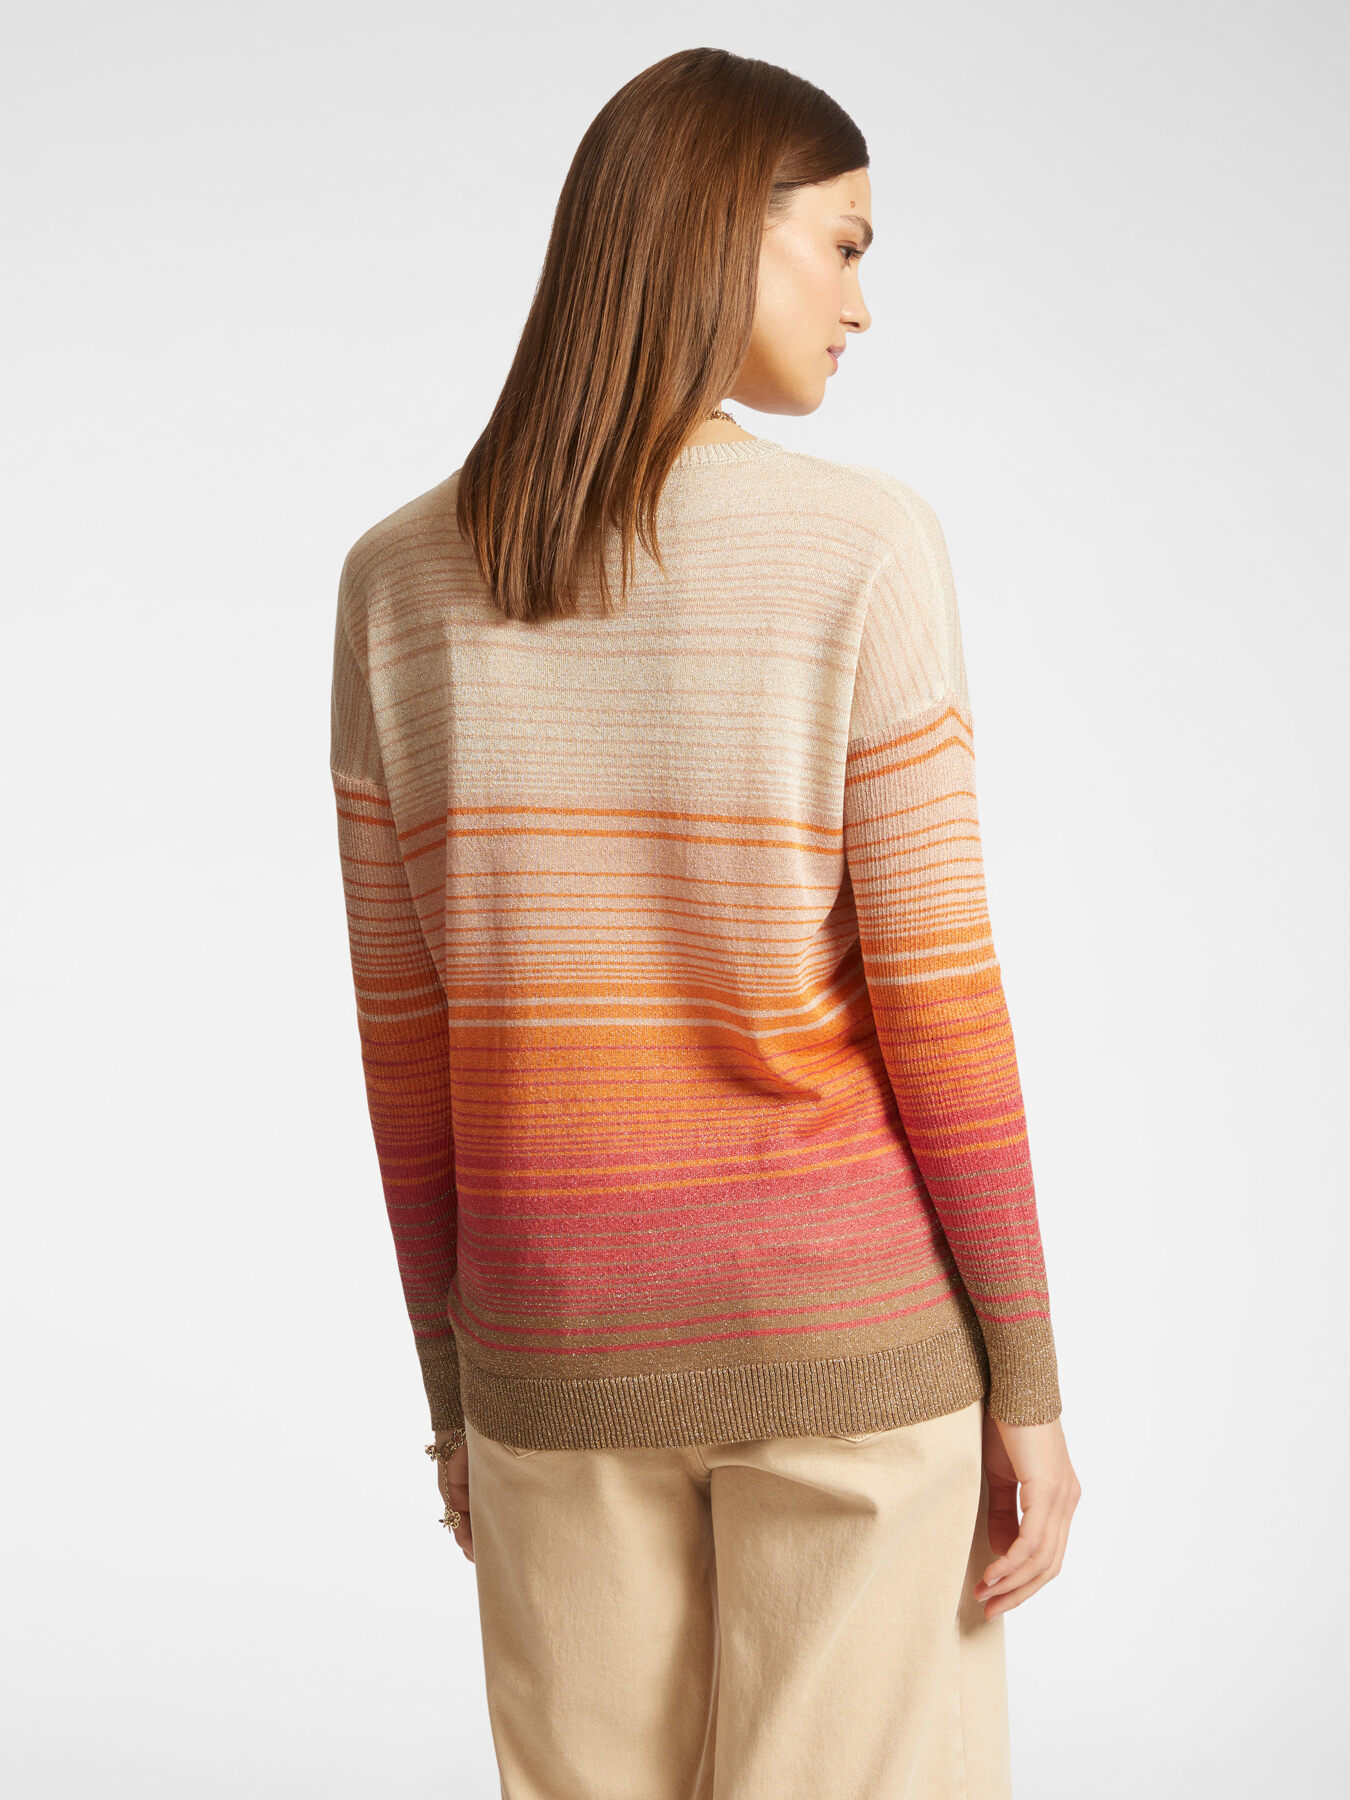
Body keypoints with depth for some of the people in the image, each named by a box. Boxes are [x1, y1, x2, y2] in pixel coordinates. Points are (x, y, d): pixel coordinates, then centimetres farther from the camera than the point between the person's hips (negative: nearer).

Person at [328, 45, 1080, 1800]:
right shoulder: (863, 546, -14)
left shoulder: (397, 579, -2)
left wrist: (454, 1386, 11)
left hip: (570, 1335, 4)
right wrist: (1030, 1386, -5)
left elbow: (402, 1038, 1)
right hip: (845, 1317, -3)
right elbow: (937, 994, -14)